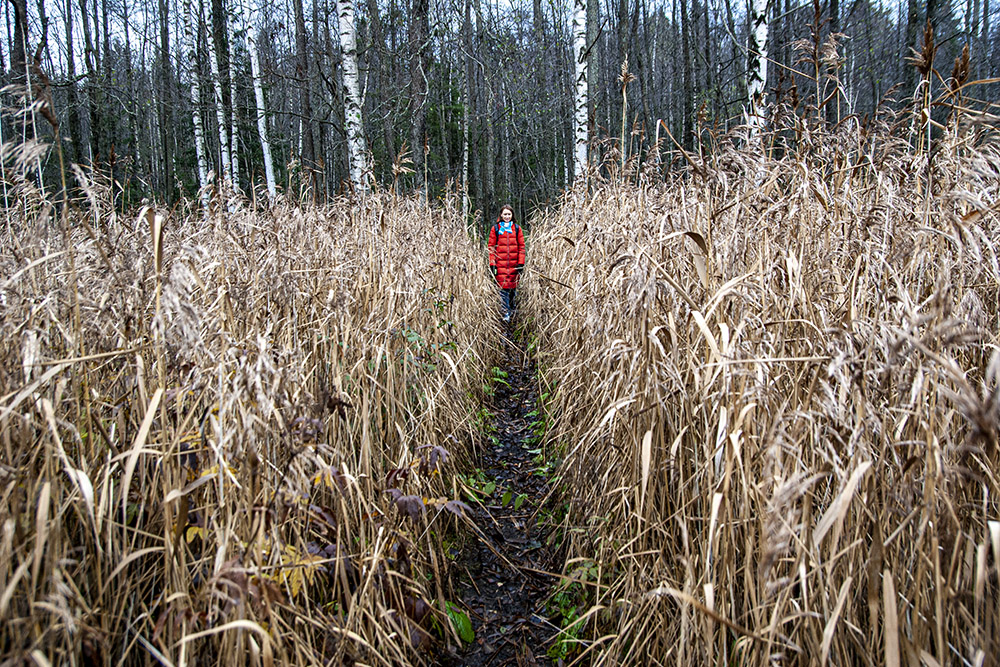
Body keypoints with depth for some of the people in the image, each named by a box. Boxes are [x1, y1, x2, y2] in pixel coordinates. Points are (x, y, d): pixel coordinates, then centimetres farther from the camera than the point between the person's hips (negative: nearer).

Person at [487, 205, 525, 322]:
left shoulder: (517, 228, 9)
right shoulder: (496, 228, 6)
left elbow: (521, 246, 8)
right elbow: (491, 246, 5)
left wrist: (521, 263, 1)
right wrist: (492, 264, -2)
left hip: (514, 263, 2)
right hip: (500, 263, -2)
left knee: (512, 287, 8)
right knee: (503, 287, -7)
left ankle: (511, 310, 24)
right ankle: (506, 313, -5)